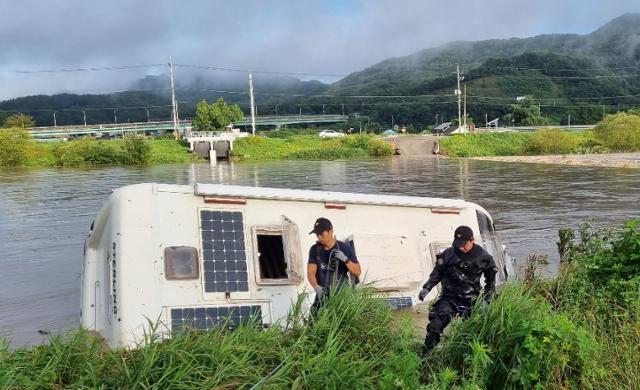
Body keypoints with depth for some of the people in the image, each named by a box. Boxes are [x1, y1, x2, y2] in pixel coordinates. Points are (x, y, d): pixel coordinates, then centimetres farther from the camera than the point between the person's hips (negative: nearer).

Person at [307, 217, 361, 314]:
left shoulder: (345, 248, -2)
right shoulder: (315, 250, 5)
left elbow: (357, 272, -2)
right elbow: (310, 273, -2)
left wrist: (345, 260, -19)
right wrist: (316, 287, -22)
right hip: (322, 296, 2)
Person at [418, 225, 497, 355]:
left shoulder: (483, 257, -3)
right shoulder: (449, 254, -3)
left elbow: (491, 280, 10)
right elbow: (437, 272, 8)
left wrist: (486, 299, 2)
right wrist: (426, 288, -3)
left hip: (471, 301, 0)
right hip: (449, 298, 0)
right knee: (434, 327, -13)